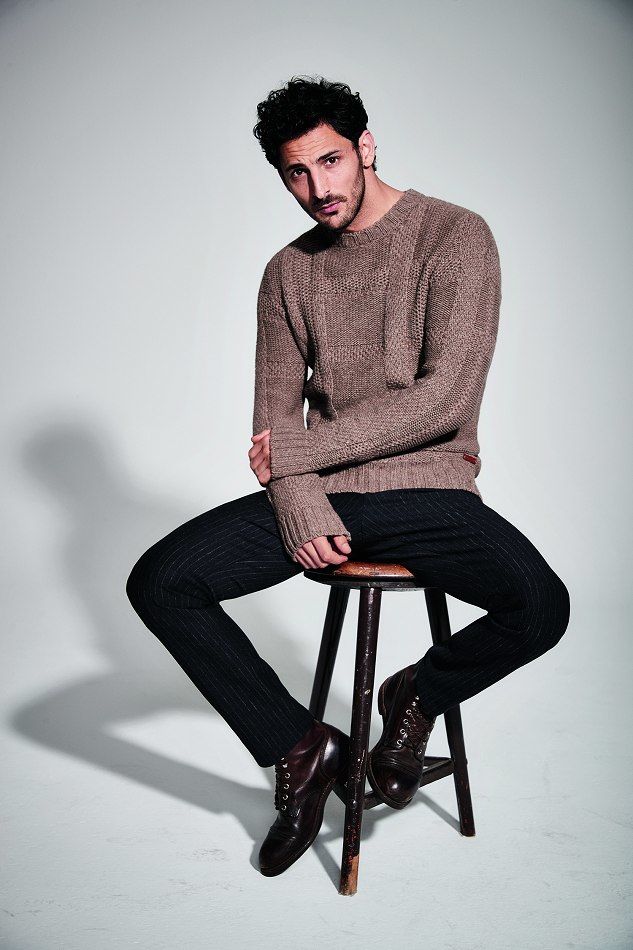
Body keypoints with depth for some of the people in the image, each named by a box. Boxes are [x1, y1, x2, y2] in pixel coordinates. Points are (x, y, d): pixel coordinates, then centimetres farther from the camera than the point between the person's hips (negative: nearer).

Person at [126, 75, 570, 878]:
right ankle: (301, 748, 3)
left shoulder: (455, 236, -4)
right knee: (158, 582, -13)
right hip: (316, 494, 4)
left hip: (427, 487, -3)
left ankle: (417, 695, 4)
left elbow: (447, 399, -15)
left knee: (541, 606, -30)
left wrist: (300, 449, -12)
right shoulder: (288, 273, 11)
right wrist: (295, 504, -13)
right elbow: (274, 416, 8)